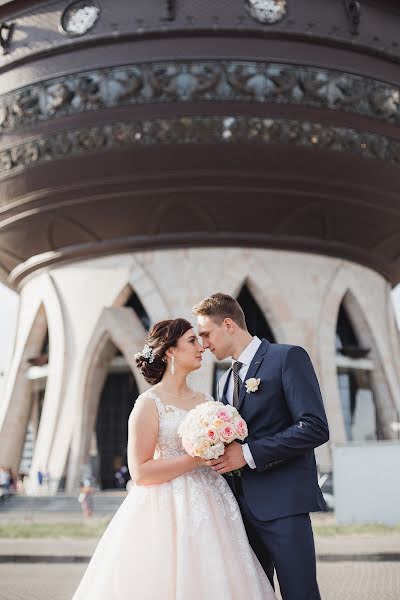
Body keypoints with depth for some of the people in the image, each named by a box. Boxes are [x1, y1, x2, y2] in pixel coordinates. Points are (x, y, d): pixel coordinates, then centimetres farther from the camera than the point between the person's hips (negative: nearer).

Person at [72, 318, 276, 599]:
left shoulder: (206, 400, 11)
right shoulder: (149, 403, -7)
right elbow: (140, 472, -13)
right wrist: (196, 459, -17)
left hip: (211, 509, 6)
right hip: (169, 514, -6)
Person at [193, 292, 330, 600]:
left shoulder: (288, 357, -5)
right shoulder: (226, 379, 19)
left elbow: (315, 427, -15)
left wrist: (248, 453, -16)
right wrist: (221, 454, 2)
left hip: (282, 502, -7)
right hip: (242, 505, 7)